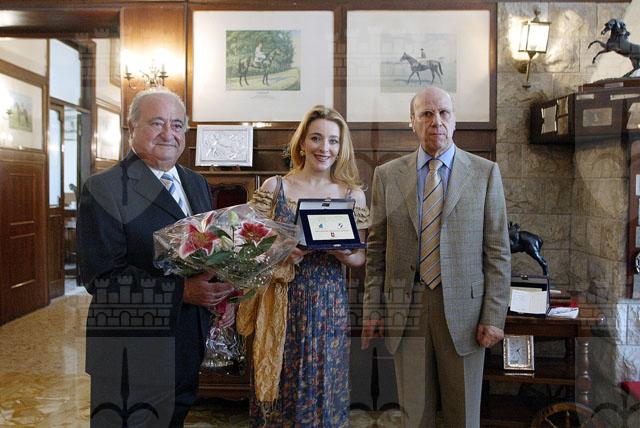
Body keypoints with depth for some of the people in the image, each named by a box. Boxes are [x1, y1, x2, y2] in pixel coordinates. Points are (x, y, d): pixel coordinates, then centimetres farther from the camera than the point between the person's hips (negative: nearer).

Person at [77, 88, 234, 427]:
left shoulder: (197, 184, 10)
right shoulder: (103, 189, -12)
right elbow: (98, 275, -19)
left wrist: (221, 296, -3)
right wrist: (180, 290, -25)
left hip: (189, 345, 6)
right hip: (133, 351, -6)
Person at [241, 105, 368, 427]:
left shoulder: (353, 195, 2)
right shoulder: (274, 187, -1)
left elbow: (361, 258, 7)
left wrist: (345, 253, -14)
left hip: (329, 305, 1)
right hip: (281, 303, -1)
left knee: (323, 388, 11)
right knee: (279, 388, 10)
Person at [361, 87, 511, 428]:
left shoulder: (485, 173, 1)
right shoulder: (387, 175, 4)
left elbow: (497, 251, -1)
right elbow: (376, 249, 6)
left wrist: (494, 317, -6)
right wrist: (372, 309, 2)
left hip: (462, 309, -1)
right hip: (405, 310, 1)